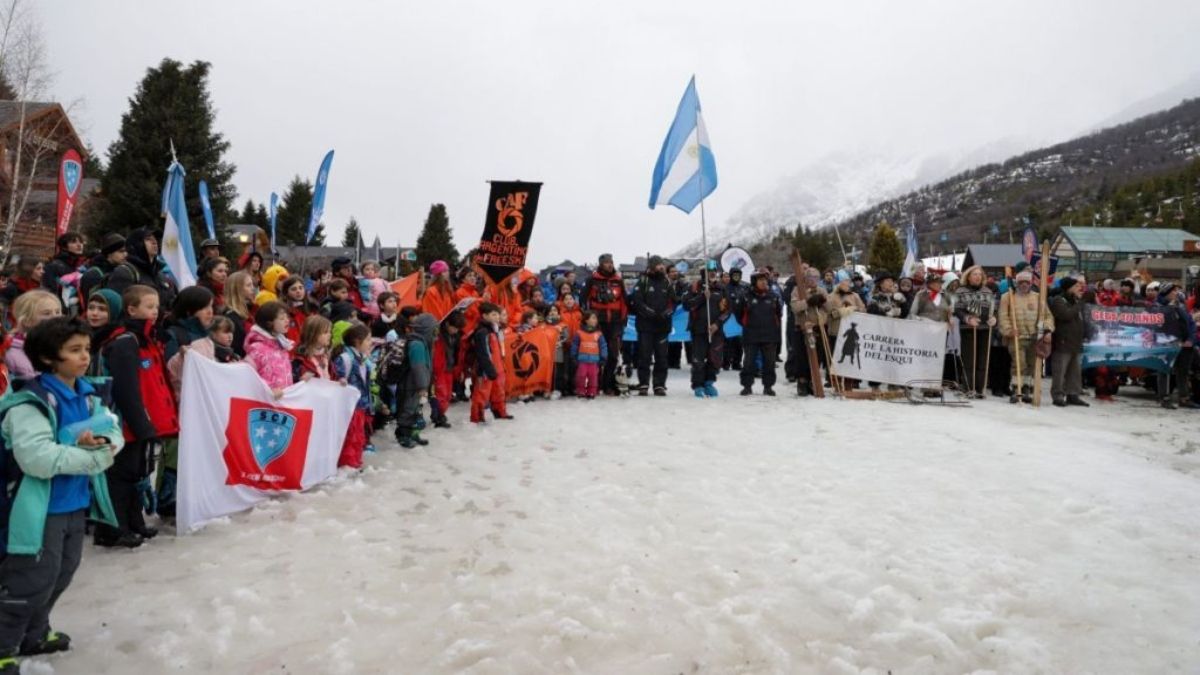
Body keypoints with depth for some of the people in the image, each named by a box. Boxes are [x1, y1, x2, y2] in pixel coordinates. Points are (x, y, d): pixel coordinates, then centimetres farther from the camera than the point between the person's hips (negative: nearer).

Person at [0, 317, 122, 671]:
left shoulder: (89, 394, 3)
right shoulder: (30, 402, -22)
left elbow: (115, 432, 6)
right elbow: (39, 458, -31)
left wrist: (102, 442, -17)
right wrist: (95, 454, -22)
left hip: (76, 503, 8)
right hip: (41, 508, -8)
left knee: (62, 575, 22)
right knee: (32, 582, 1)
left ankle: (34, 635, 41)